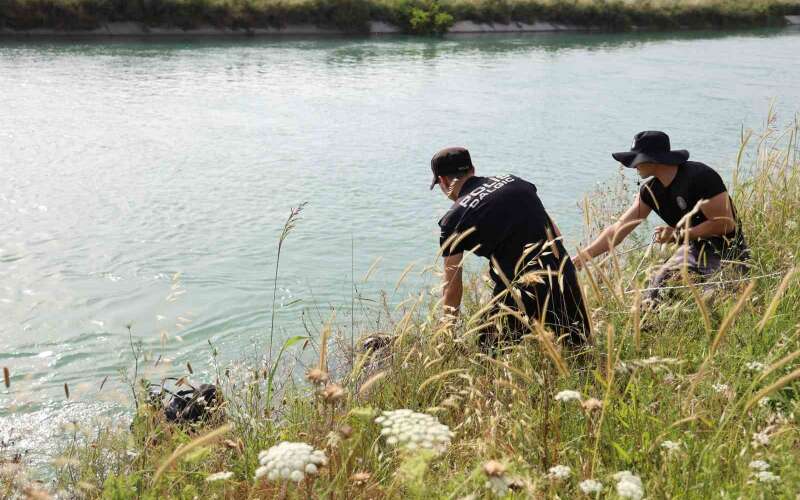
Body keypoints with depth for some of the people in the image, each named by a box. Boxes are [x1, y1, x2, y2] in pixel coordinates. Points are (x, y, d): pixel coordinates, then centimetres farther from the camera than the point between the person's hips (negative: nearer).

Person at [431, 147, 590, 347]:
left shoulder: (455, 219, -1)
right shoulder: (514, 181, 13)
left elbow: (453, 288, 5)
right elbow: (555, 234, 18)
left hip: (520, 296, -5)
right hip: (565, 279, 5)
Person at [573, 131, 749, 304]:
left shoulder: (699, 176, -23)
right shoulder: (650, 191, -3)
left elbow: (726, 223, -23)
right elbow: (618, 229, -4)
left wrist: (678, 234, -20)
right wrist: (582, 256, -11)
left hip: (727, 251, -7)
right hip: (695, 248, 7)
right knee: (658, 282, 0)